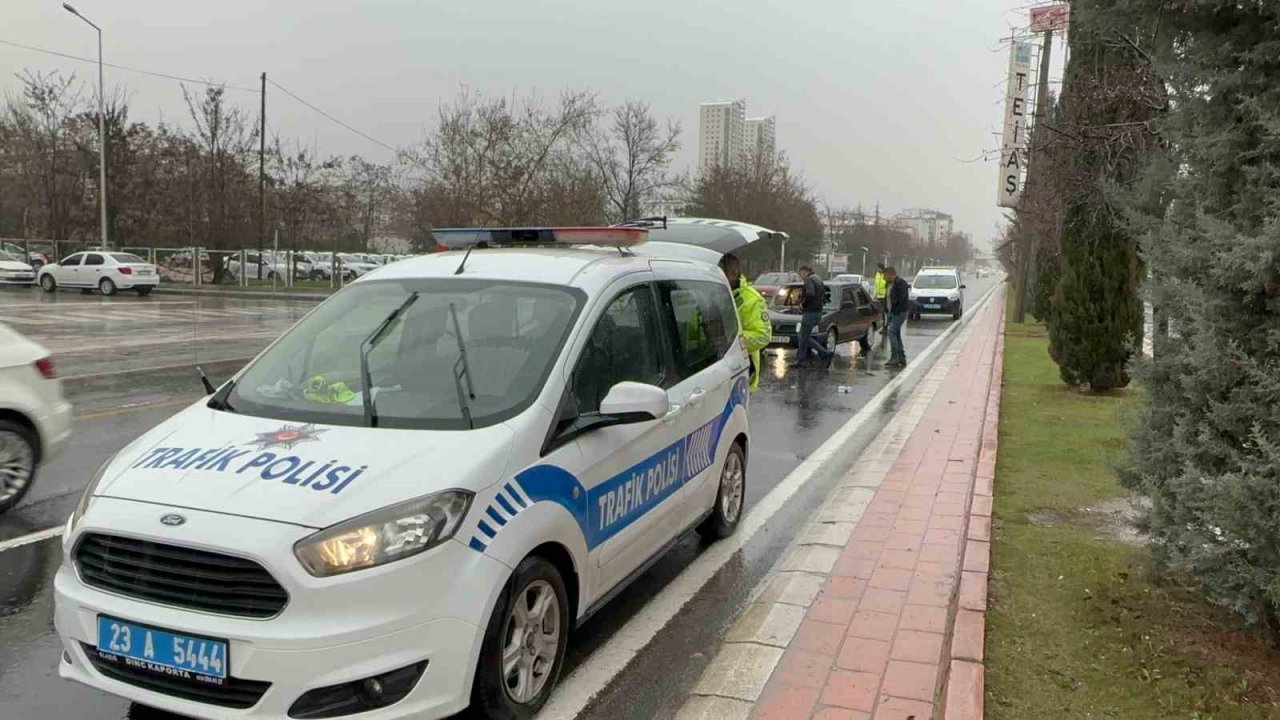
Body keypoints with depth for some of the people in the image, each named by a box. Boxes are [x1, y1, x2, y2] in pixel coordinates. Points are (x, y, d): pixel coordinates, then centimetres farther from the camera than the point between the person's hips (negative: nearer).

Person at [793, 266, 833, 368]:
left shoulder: (809, 280, -11)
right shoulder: (819, 280, 19)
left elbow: (810, 294, -29)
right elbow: (824, 298, 23)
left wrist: (802, 303, -15)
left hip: (810, 313, -10)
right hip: (818, 312, 10)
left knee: (805, 338, -5)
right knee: (803, 336, 13)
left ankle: (827, 353, -10)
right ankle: (800, 360, 13)